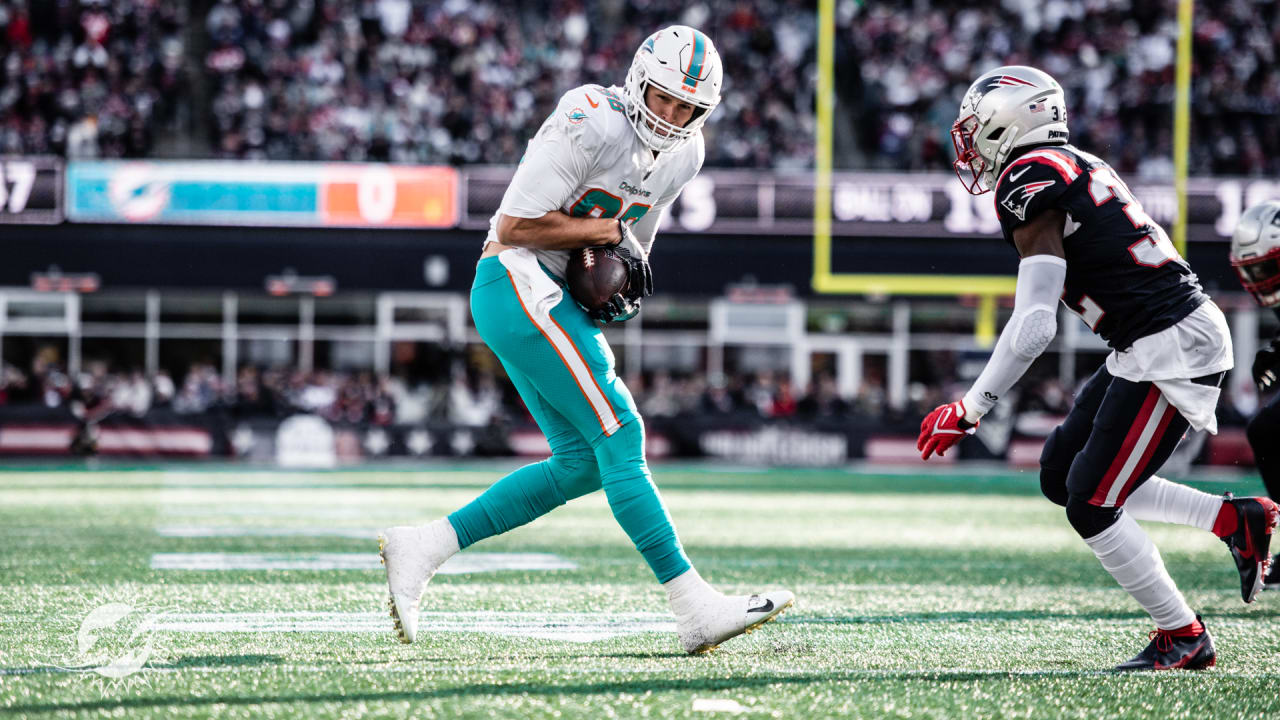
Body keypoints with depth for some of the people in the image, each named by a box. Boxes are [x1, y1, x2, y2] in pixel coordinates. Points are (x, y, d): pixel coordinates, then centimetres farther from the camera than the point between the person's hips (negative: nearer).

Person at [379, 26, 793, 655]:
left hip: (554, 300, 10)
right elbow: (513, 226, -19)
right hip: (519, 282, -10)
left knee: (581, 463, 7)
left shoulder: (683, 154, 10)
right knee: (619, 437, -12)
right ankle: (695, 609, -11)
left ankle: (420, 548, 9)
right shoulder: (594, 124, -18)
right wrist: (606, 231, -14)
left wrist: (627, 276, 2)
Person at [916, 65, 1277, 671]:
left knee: (1091, 506, -4)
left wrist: (969, 411, -14)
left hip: (1173, 347, -10)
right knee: (1061, 477, 14)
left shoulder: (1031, 184, -13)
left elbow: (1033, 327, -20)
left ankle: (1183, 639, 7)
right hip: (1155, 344, 10)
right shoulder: (1076, 168, 16)